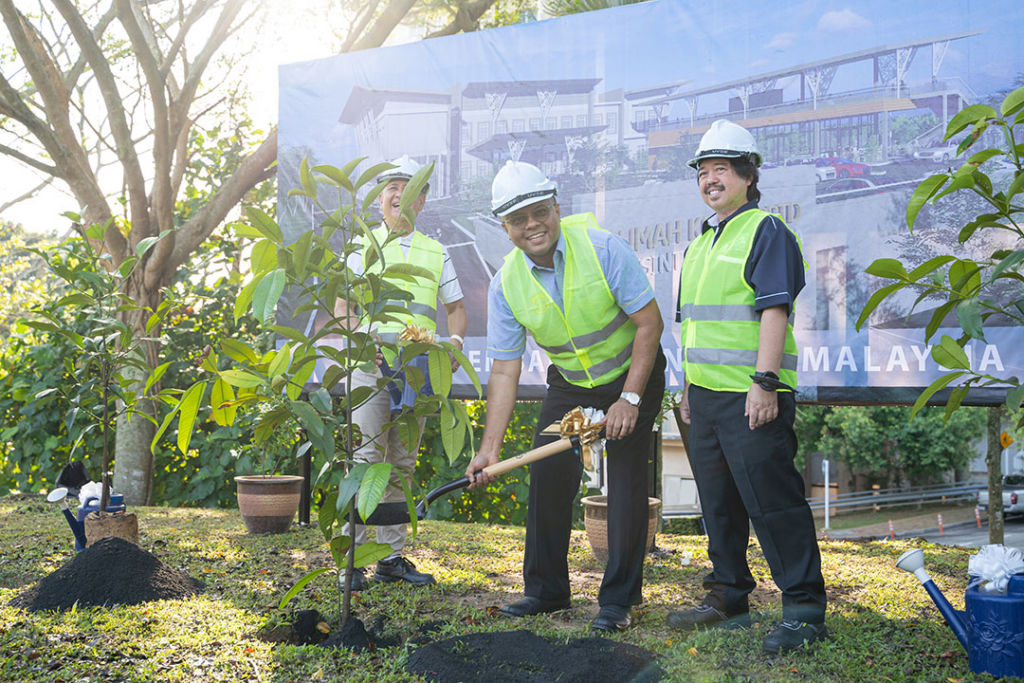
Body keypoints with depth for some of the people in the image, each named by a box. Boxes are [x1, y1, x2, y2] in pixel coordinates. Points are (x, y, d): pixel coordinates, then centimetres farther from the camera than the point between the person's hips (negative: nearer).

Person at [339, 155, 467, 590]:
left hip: (419, 369, 3)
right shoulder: (364, 246, 11)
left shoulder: (437, 253, 18)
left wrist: (455, 341, 1)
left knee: (402, 464, 6)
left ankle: (392, 557, 12)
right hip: (372, 363, -3)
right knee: (367, 458, -11)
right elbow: (344, 305, 6)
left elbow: (455, 307, 22)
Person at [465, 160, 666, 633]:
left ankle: (618, 599, 2)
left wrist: (630, 399, -22)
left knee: (626, 479, -9)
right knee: (548, 475, 0)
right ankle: (546, 589, 16)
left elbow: (650, 323, -19)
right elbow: (505, 370, -12)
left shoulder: (602, 248, -24)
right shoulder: (505, 285, -14)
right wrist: (490, 448, -19)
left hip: (633, 375, -3)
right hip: (569, 384, 4)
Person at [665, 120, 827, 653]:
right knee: (718, 503, 14)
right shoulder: (699, 245, 20)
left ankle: (805, 609, 0)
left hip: (751, 397, -9)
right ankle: (728, 598, 25)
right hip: (706, 397, 9)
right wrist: (689, 387, 22)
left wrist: (765, 381, -23)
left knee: (773, 503, -7)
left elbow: (774, 310, -16)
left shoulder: (767, 232, -6)